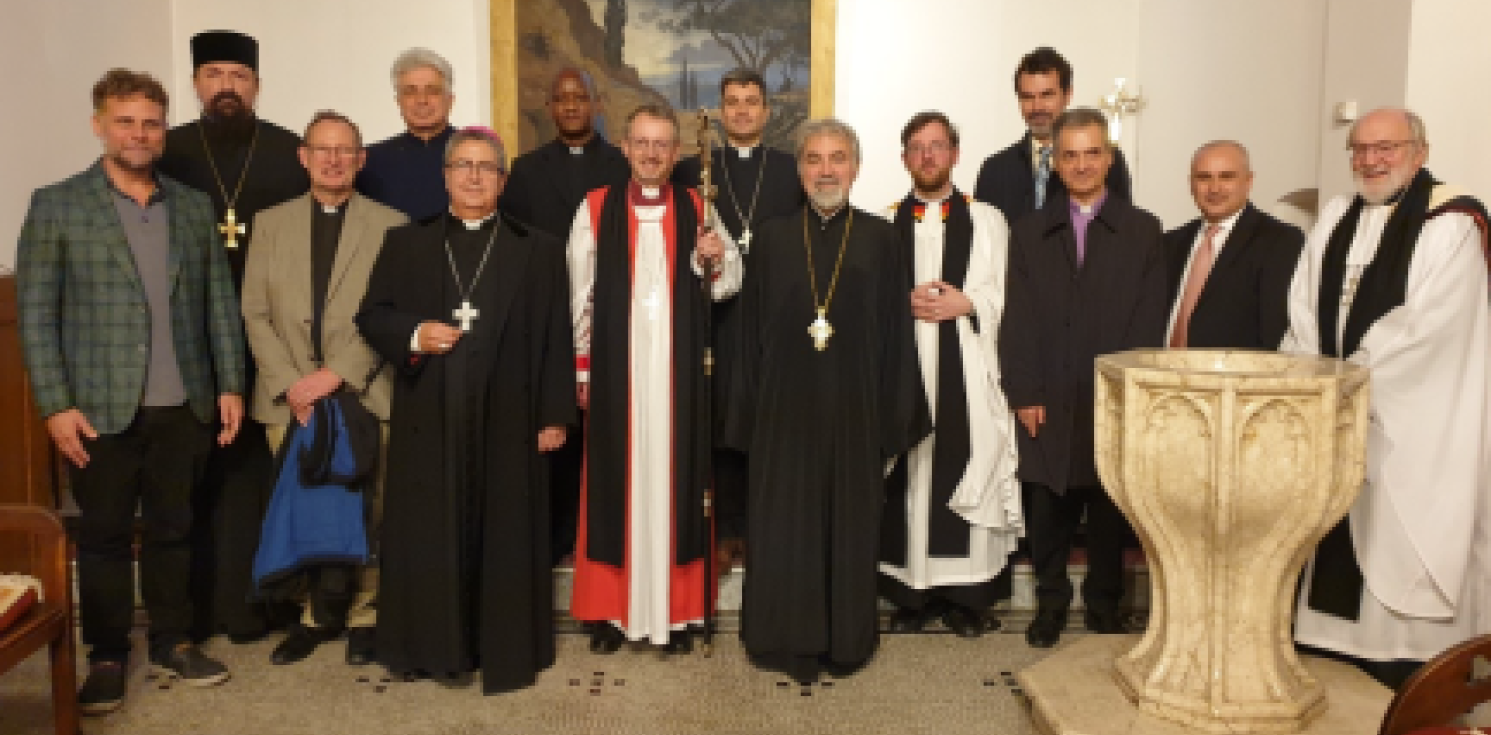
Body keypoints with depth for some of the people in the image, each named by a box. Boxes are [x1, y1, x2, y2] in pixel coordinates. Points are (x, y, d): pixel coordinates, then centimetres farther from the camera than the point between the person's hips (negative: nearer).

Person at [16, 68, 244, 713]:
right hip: (101, 408, -2)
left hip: (183, 407, 3)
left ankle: (173, 641, 26)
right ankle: (107, 655, 22)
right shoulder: (56, 206, -1)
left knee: (171, 529, 12)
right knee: (103, 535, 8)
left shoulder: (194, 207, 8)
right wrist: (55, 406, -10)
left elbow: (220, 302, 9)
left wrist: (230, 385, 3)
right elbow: (36, 314, -4)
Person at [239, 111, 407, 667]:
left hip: (363, 393, -2)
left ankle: (362, 615, 15)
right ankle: (318, 613, 21)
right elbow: (254, 313, 6)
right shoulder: (271, 223, 12)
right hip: (289, 398, 3)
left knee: (364, 512, -1)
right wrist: (289, 384, -6)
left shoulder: (390, 225, 3)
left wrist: (337, 374, -12)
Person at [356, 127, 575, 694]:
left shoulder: (537, 250, 8)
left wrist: (554, 414, -3)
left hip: (507, 422, -1)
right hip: (428, 420, 1)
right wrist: (413, 335, -10)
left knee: (504, 536, 3)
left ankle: (505, 650, 14)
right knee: (428, 537, 5)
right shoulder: (406, 243, 12)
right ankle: (432, 644, 19)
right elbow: (371, 316, 10)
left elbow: (555, 338, 3)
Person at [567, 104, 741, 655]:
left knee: (676, 478, 5)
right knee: (614, 480, 4)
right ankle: (610, 609, 14)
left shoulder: (697, 209, 7)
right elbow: (580, 294, 2)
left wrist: (715, 260, -17)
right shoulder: (595, 209, 3)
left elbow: (728, 283, 5)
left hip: (678, 369, 1)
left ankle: (677, 609, 15)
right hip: (615, 367, -1)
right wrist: (582, 368, 0)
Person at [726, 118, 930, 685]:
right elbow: (751, 333, 4)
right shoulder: (771, 239, 4)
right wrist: (749, 414, 0)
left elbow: (895, 332, 0)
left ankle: (846, 639, 25)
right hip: (784, 410, 1)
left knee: (851, 525, 9)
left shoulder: (882, 239, 1)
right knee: (782, 528, 7)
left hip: (854, 410, -1)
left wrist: (893, 419, -4)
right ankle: (787, 640, 23)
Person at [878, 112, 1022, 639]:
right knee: (906, 475, 1)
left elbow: (1003, 297, 4)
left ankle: (965, 597, 10)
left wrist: (965, 303, -13)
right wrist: (906, 304, -10)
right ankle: (910, 595, 13)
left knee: (967, 472, -2)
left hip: (967, 371, -1)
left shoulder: (987, 220, 10)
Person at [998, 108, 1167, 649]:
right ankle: (1050, 603, 21)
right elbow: (1017, 321, 4)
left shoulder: (1142, 230, 6)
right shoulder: (1030, 233, 10)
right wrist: (1024, 394, -4)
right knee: (1047, 513, 5)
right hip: (1049, 405, 1)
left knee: (1110, 514, 8)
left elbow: (1149, 322, 0)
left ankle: (1104, 604, 24)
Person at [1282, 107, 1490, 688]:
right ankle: (1325, 650, 22)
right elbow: (1303, 314, 7)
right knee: (1330, 550, 10)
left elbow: (1424, 325, -17)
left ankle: (1400, 697, 10)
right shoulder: (1335, 217, 11)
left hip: (1409, 424, -6)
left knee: (1395, 548, -1)